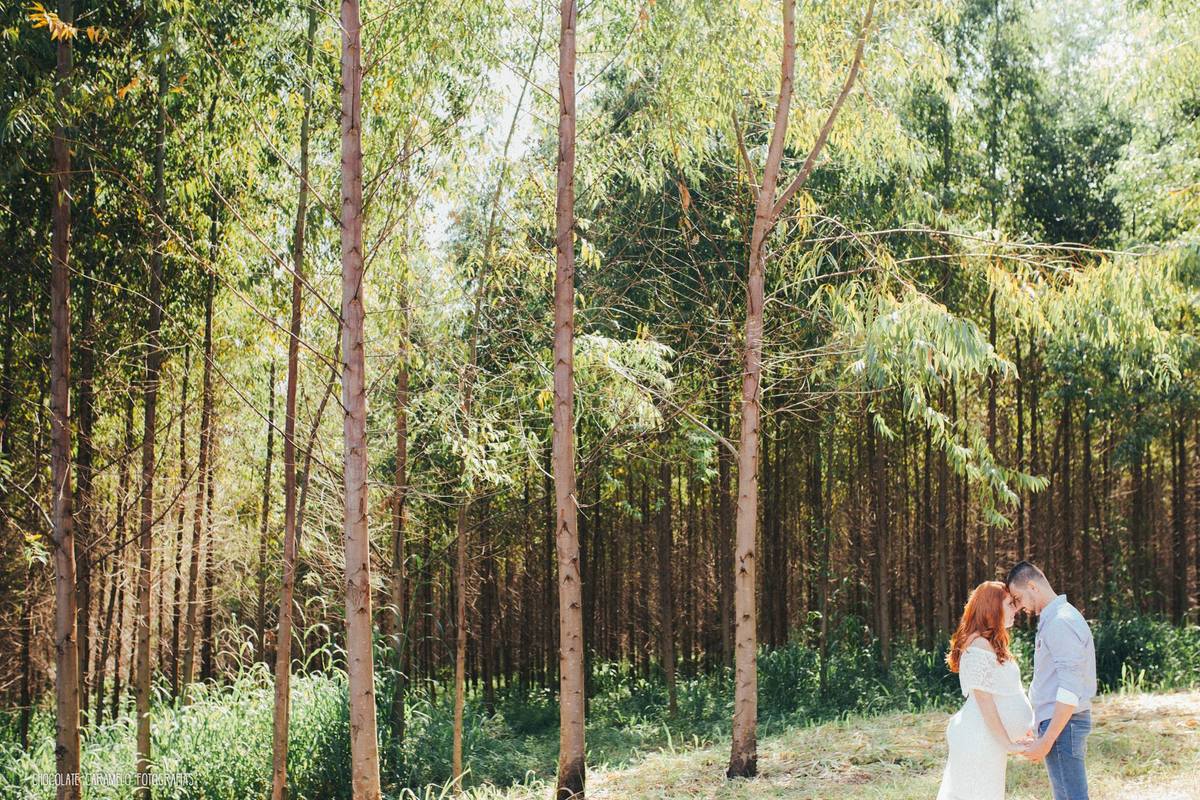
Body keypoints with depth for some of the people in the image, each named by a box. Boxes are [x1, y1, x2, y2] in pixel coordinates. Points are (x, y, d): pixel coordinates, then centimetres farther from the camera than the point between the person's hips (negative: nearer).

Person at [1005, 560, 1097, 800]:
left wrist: (1046, 741, -21)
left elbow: (1070, 689, -21)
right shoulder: (1052, 619, 16)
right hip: (1062, 723, 10)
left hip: (1062, 725, -10)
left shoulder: (1060, 622, -15)